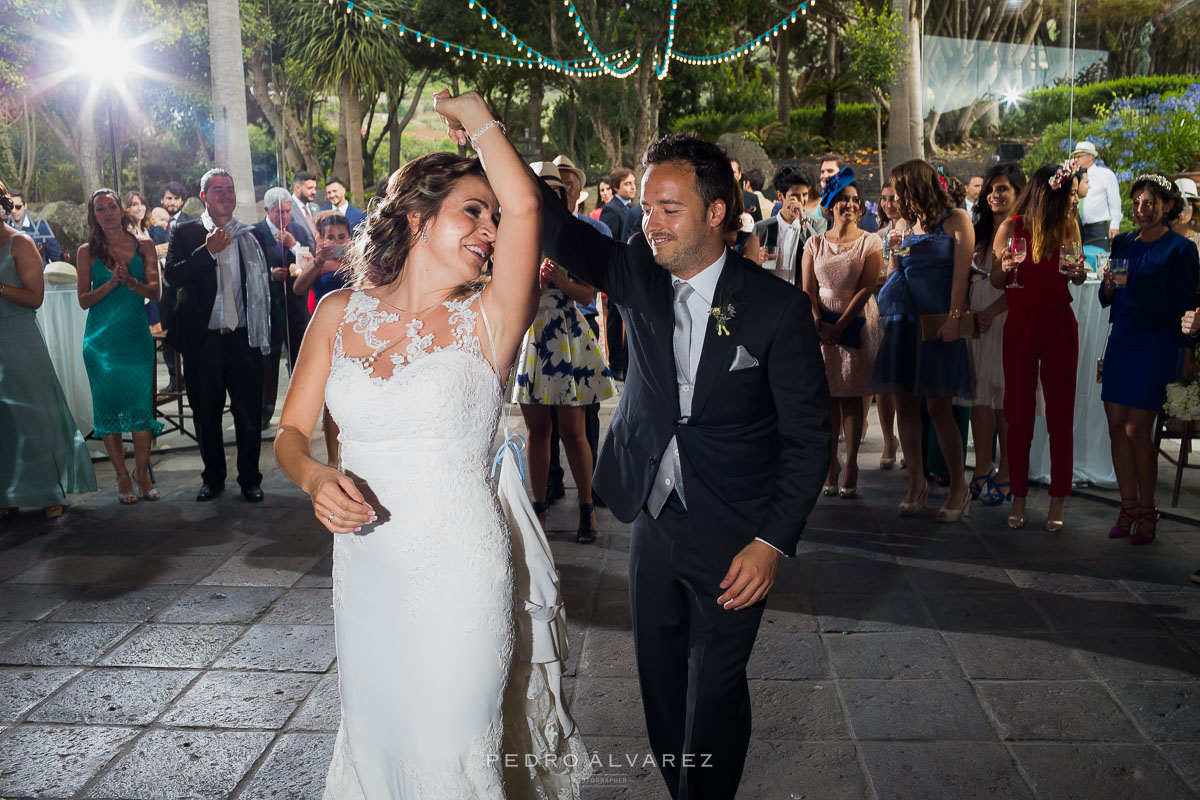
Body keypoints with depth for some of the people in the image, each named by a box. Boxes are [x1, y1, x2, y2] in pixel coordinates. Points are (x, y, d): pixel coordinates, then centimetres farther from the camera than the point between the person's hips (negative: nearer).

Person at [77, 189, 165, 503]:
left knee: (141, 403, -4)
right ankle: (122, 476, 6)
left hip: (136, 336, 0)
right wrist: (112, 283, -13)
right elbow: (84, 299, 2)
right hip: (101, 339, 0)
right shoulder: (87, 251, 5)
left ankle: (142, 473, 4)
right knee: (108, 405, -1)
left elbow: (154, 291, 1)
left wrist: (130, 280, -17)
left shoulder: (143, 245, 6)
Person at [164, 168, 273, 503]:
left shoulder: (252, 236, 9)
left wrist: (264, 332, 4)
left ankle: (249, 479, 16)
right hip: (203, 338, 0)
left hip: (244, 337, 1)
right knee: (206, 413, 9)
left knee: (249, 412, 3)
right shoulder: (187, 233, 5)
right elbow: (173, 275, -8)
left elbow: (264, 285, 12)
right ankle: (214, 478, 24)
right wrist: (208, 251, -16)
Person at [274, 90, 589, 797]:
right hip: (364, 571, 4)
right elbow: (292, 432, 8)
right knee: (374, 738, 21)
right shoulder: (341, 313, 2)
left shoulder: (485, 320, -8)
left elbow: (525, 204, -24)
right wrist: (316, 478, -14)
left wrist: (472, 113, -7)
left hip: (460, 572, -3)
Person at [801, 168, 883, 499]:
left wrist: (840, 325, -14)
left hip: (856, 323, -2)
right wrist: (818, 322, -12)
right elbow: (808, 288, 3)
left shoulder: (870, 242, 2)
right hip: (821, 325, 2)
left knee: (851, 395, -1)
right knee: (826, 394, 1)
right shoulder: (815, 244, 9)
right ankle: (831, 462, 10)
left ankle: (851, 465, 4)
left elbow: (866, 288, -6)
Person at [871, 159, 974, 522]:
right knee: (904, 402, 4)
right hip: (902, 318, 6)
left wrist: (953, 317, -17)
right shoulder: (909, 224, 19)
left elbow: (961, 273, -8)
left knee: (938, 405, -7)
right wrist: (895, 253, 2)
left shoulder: (955, 220, 1)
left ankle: (958, 487, 4)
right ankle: (916, 482, 14)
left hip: (937, 322, -6)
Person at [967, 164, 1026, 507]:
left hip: (1007, 319, -6)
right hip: (975, 319, 6)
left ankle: (1006, 475, 4)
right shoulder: (980, 232, 17)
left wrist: (991, 311, -18)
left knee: (1006, 398, -3)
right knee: (979, 393, 6)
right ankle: (982, 470, 13)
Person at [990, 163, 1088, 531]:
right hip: (1020, 325, -2)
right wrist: (1005, 268, -19)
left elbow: (1078, 277, 15)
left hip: (1060, 325, 2)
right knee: (1019, 413, 3)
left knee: (1060, 415, 2)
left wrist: (1079, 272, -7)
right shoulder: (1011, 228, -5)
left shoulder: (1069, 226, 4)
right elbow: (995, 282, 2)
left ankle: (1057, 502, 10)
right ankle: (1019, 497, 14)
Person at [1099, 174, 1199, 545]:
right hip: (1120, 341, 6)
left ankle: (1146, 512, 8)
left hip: (1155, 345, -6)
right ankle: (1128, 507, 14)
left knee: (1137, 430, -6)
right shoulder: (1122, 243, 13)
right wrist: (1108, 285, -4)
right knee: (1117, 427, 4)